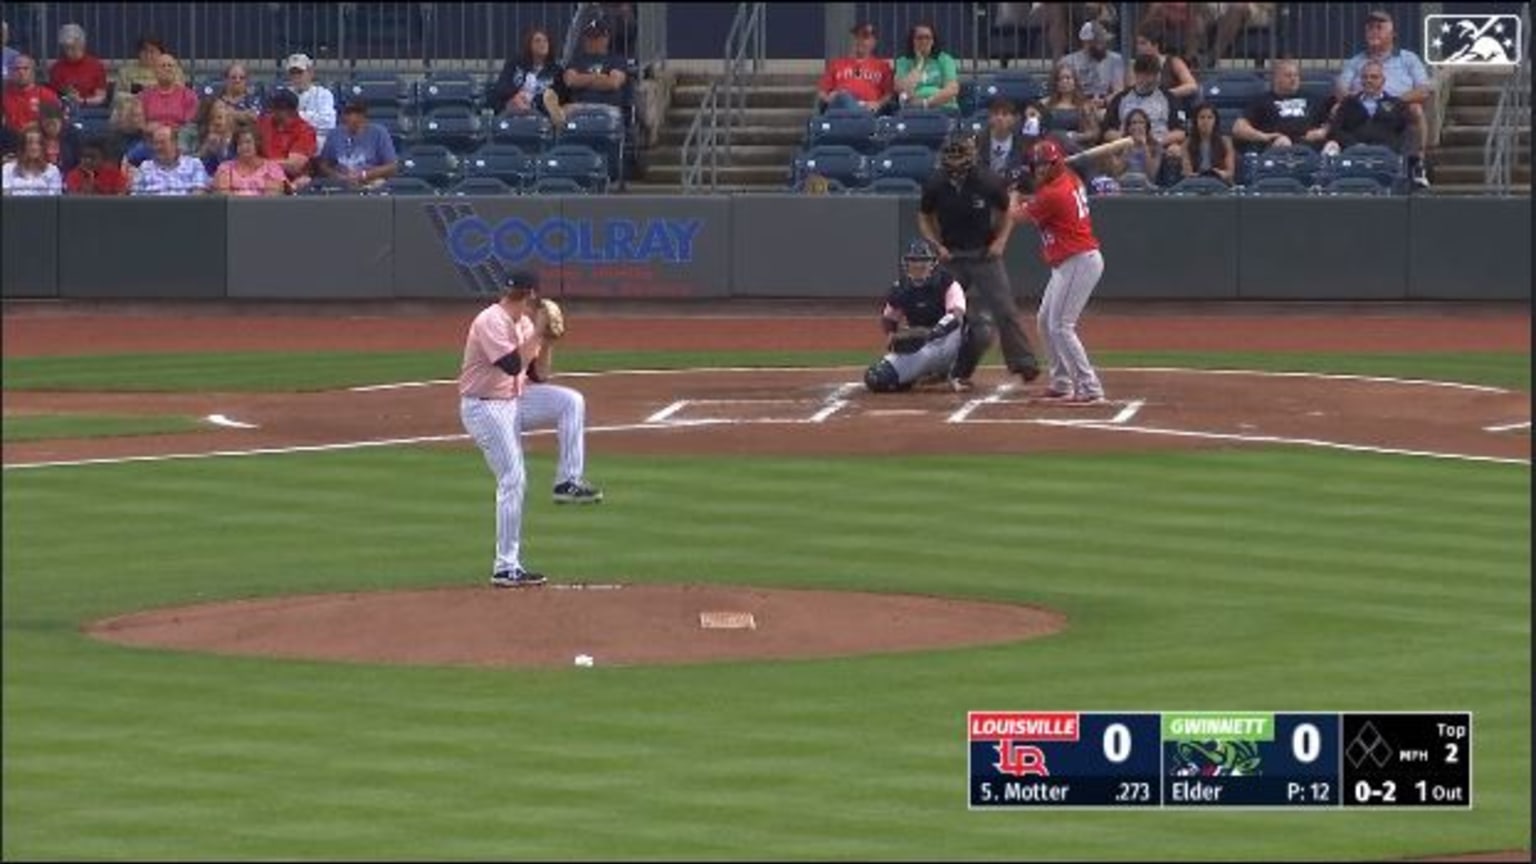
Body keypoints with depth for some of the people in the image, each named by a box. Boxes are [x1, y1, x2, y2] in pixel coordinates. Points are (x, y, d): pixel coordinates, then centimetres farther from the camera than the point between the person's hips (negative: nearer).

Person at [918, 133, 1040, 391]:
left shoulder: (988, 182, -12)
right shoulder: (936, 185, -8)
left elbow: (1007, 212, 5)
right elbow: (924, 217, 8)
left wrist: (1000, 240, -8)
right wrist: (937, 245, -5)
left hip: (985, 254, -2)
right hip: (951, 257, 2)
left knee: (1004, 309, -11)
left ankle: (1024, 365, -11)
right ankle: (959, 373, 14)